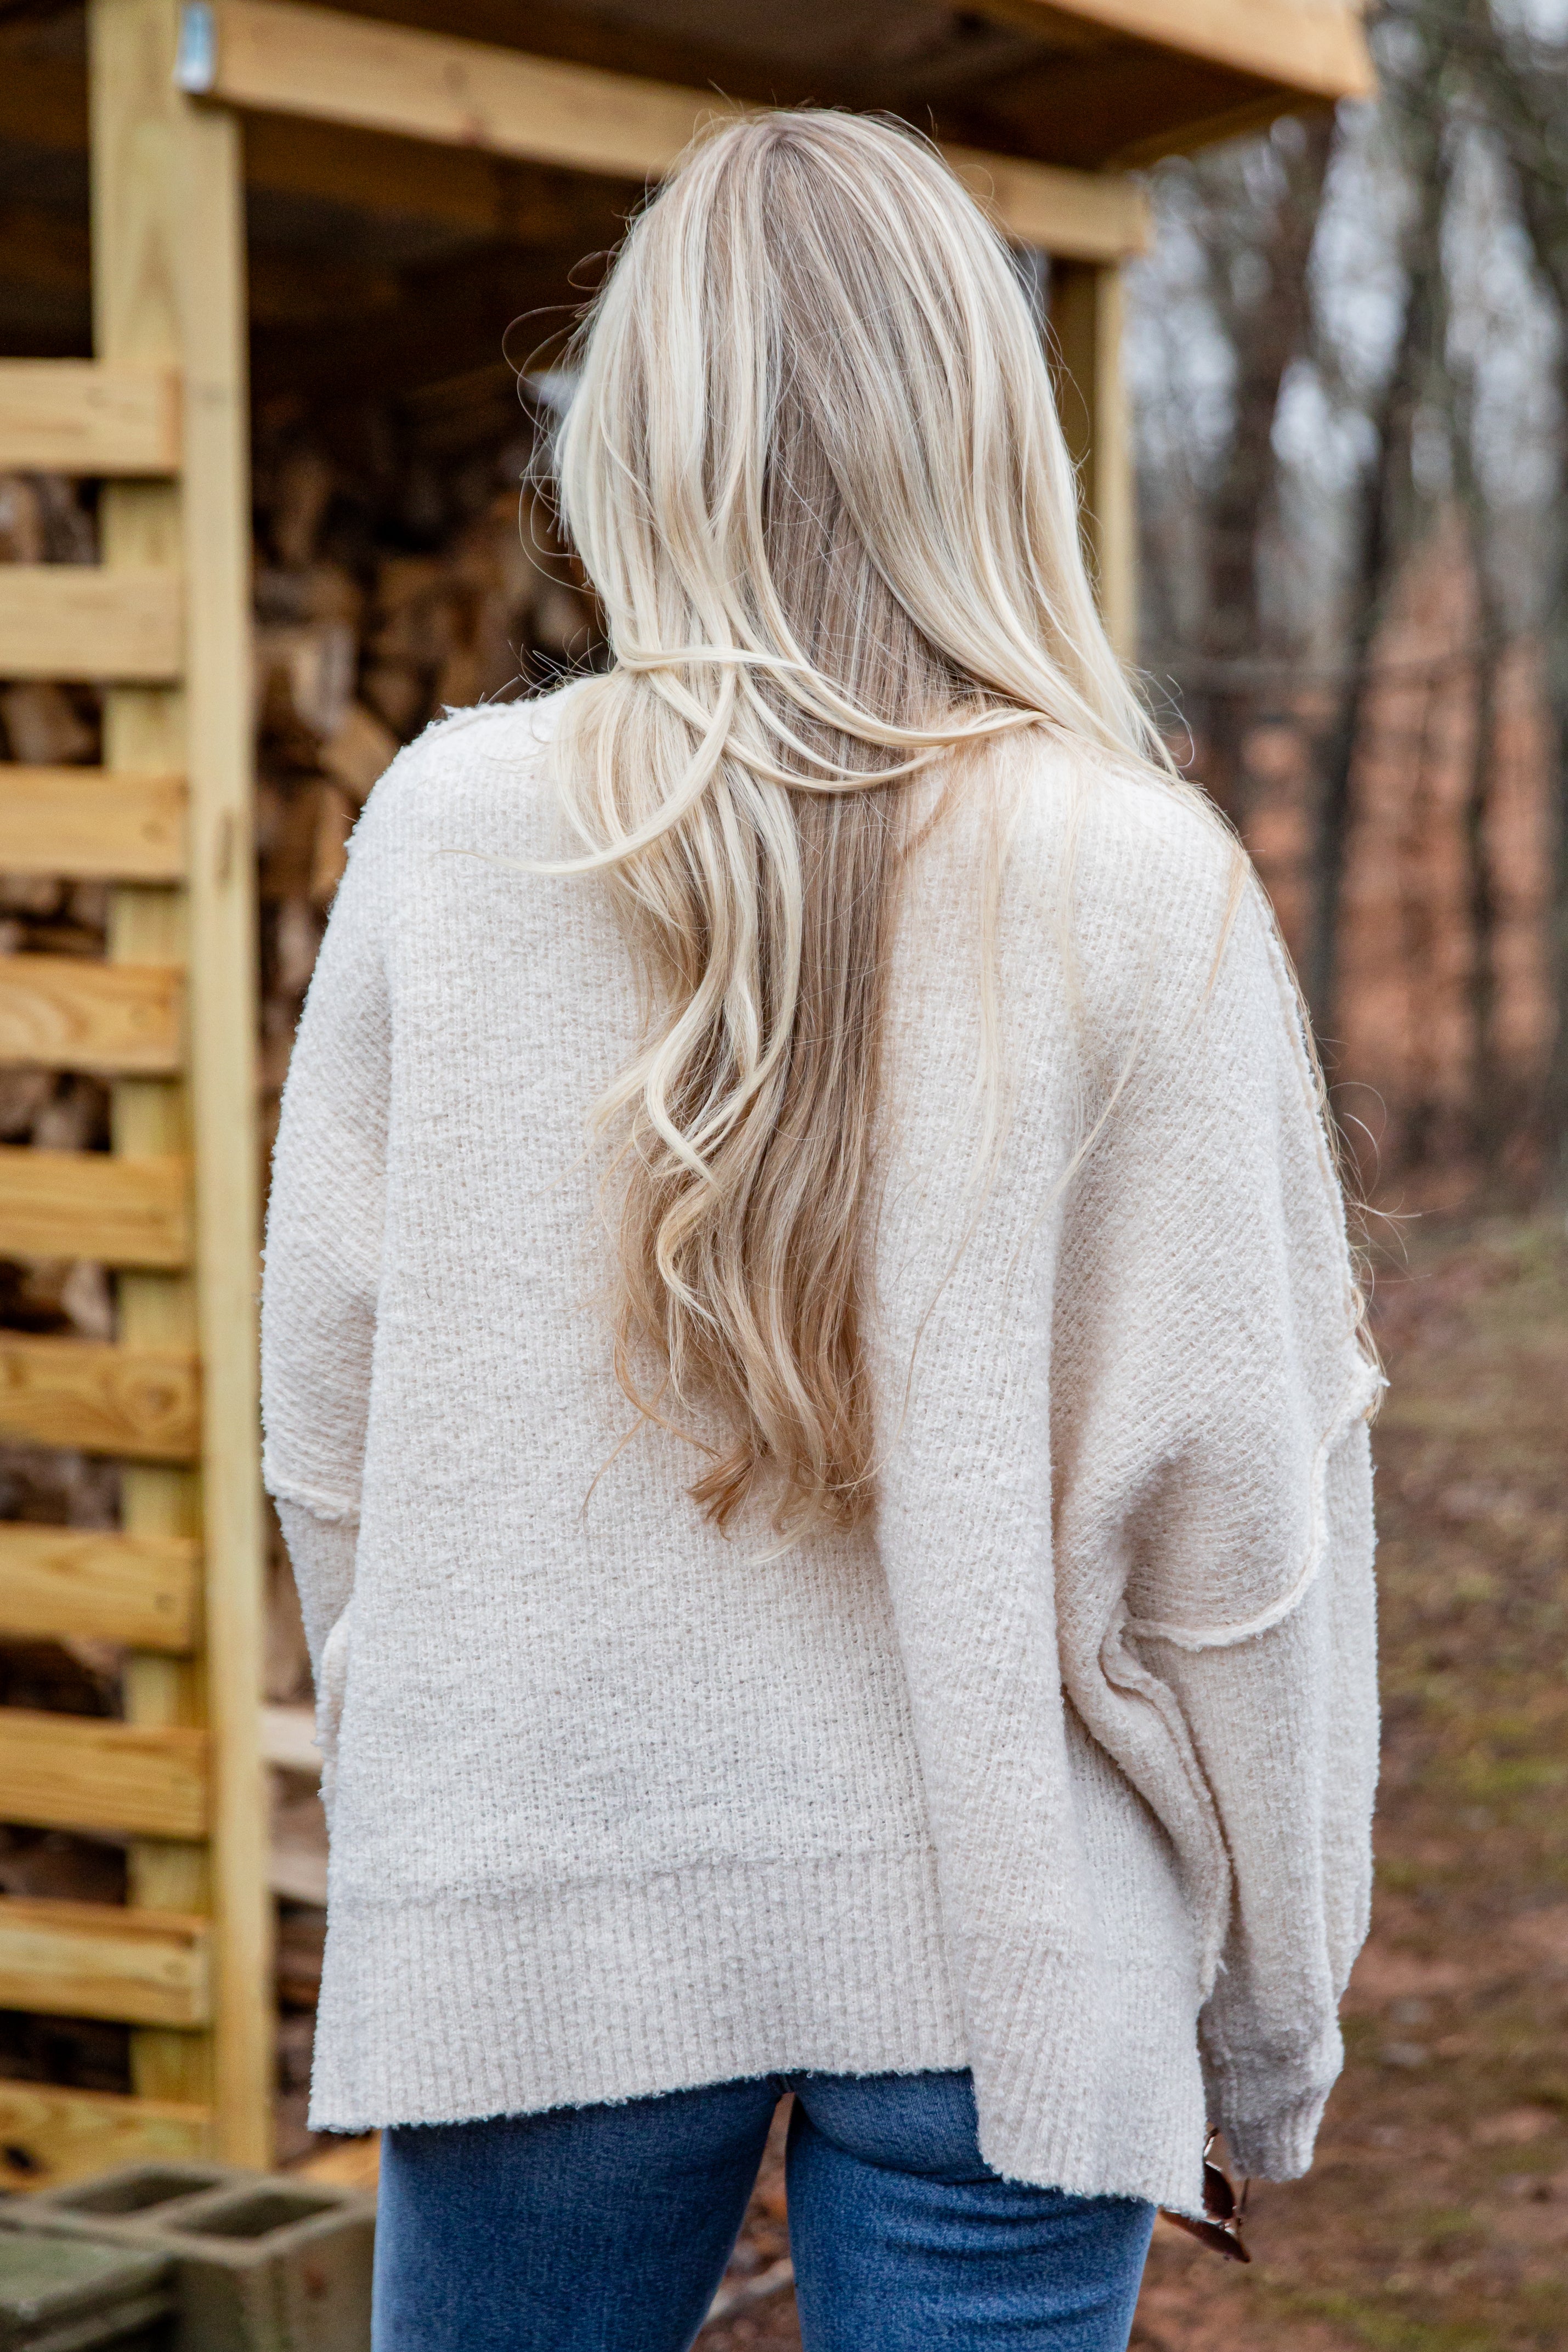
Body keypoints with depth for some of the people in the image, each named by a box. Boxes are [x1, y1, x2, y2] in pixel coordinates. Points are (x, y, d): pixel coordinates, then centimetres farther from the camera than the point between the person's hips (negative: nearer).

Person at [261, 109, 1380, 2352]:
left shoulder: (452, 831, -6)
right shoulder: (1141, 884, -10)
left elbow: (333, 1420, 1)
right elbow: (1233, 1489, -8)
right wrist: (1273, 2004, 5)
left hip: (541, 1919, 1)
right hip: (993, 1935, -1)